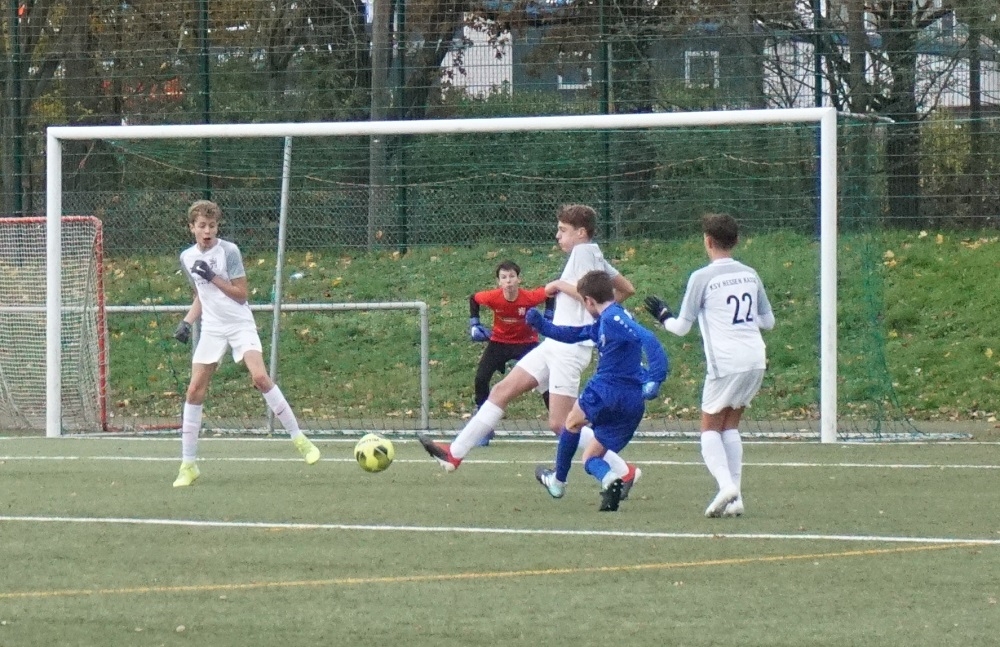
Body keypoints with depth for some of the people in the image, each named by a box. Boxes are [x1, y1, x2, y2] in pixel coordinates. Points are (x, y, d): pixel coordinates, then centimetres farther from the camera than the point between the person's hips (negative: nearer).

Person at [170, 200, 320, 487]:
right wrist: (187, 321, 6)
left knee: (260, 377, -22)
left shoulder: (229, 251, -9)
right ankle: (188, 465, 2)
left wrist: (213, 278, -20)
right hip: (212, 328, 4)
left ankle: (298, 438, -10)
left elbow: (241, 294, -10)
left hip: (240, 324, -4)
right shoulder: (187, 258, 7)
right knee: (195, 390, -4)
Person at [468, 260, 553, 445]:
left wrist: (548, 316, -12)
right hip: (499, 341, 1)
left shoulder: (530, 297, -26)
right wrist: (474, 323, -6)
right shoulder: (493, 297, -24)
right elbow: (473, 299, -1)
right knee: (481, 379, -12)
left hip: (527, 341, -1)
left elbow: (550, 293, -6)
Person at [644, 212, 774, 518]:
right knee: (731, 427, 15)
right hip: (755, 360, 5)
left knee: (710, 428, 6)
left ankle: (726, 485, -18)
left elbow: (682, 327, 1)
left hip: (725, 364, -5)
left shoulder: (702, 278, -5)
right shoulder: (750, 275, 11)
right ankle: (735, 499, 5)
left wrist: (663, 315, 20)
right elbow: (768, 321, 19)